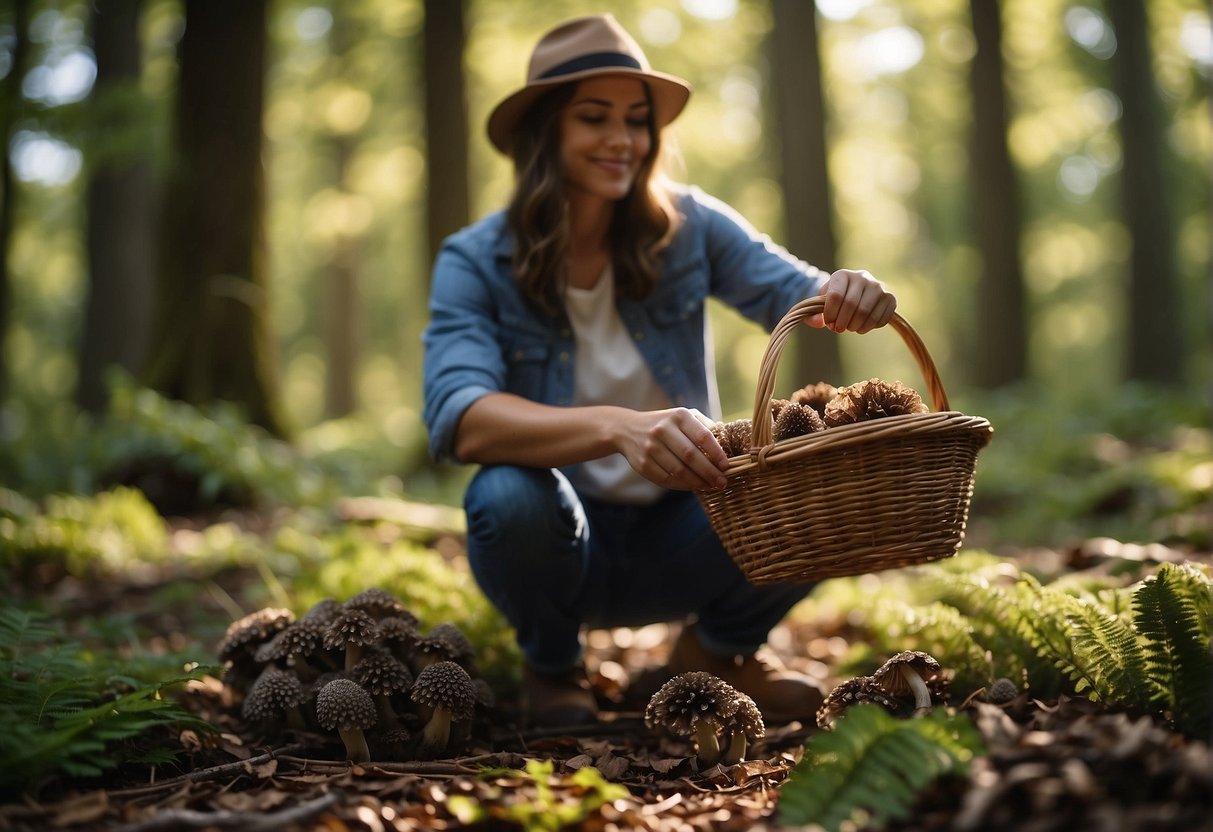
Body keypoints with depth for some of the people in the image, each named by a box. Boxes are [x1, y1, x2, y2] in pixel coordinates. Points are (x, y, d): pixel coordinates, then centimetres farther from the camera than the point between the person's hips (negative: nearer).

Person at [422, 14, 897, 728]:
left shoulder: (688, 226, -4)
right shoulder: (476, 262, -13)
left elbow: (796, 293, -14)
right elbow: (459, 420, -29)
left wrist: (848, 296, -40)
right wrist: (619, 428, -47)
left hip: (677, 539, 2)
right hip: (562, 540, -2)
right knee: (509, 497, -35)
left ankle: (718, 649, 8)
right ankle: (553, 667, 0)